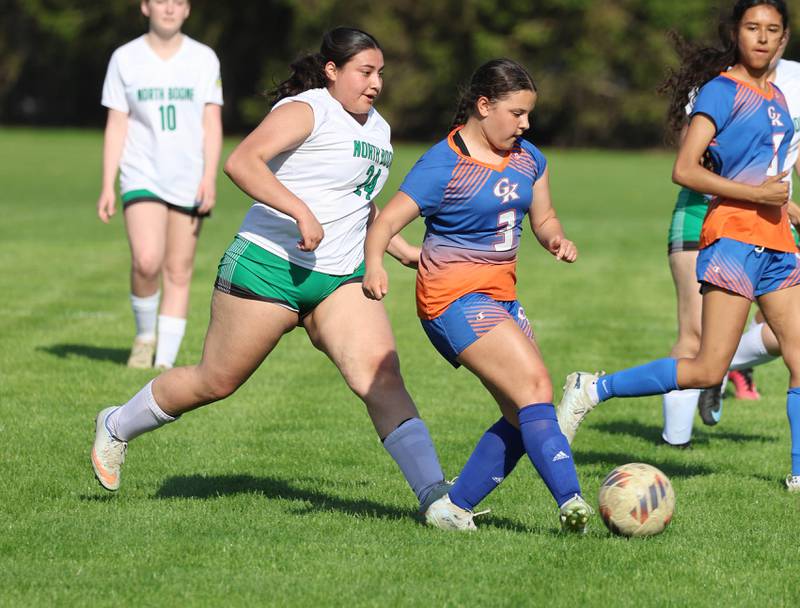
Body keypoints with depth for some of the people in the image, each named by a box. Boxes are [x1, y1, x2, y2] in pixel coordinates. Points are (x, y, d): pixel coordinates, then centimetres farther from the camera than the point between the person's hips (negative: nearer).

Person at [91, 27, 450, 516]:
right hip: (269, 268, -6)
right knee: (215, 382, 5)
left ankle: (433, 494, -21)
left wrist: (402, 250, 27)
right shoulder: (305, 110, -10)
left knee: (381, 375, -15)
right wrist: (302, 213, -33)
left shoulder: (378, 129, 17)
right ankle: (117, 428, 30)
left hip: (342, 280, 6)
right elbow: (241, 162, -26)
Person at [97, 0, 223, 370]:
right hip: (142, 176, -1)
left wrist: (209, 177, -11)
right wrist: (107, 186, -1)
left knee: (179, 273, 1)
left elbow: (212, 123, 2)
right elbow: (116, 125, 5)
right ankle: (145, 334, 5)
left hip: (189, 182, 1)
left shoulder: (204, 59, 4)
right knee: (146, 262, -19)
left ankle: (165, 360, 7)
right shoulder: (124, 59, 4)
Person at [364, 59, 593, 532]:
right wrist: (375, 264, -37)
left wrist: (557, 240, -4)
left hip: (500, 297, 9)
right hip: (454, 298, -9)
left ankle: (453, 508, 12)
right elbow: (386, 222, -17)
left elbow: (543, 218, 20)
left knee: (524, 419, 3)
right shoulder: (443, 165, -14)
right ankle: (571, 502, -30)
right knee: (535, 388, -22)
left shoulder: (528, 158, 9)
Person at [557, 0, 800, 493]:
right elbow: (685, 170, -15)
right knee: (708, 369, -13)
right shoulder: (722, 91, -8)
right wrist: (757, 195, -19)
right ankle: (593, 389, -4)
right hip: (733, 235, -8)